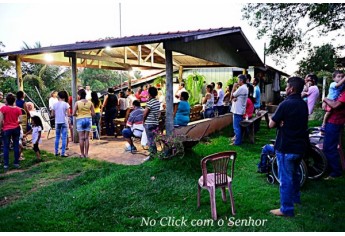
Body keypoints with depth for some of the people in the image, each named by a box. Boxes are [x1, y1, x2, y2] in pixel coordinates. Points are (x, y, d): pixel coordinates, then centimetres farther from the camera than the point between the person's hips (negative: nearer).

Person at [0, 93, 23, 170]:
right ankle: (16, 163, 13)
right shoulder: (18, 109, -3)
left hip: (6, 129, -2)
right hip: (16, 129, 2)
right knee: (16, 146, 8)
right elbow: (21, 120, -6)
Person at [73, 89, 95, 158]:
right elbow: (93, 114, -1)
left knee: (81, 138, 5)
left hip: (80, 120, -2)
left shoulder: (77, 103, -8)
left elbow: (73, 114, -10)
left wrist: (78, 115, 10)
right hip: (88, 119, 2)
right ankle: (86, 154, 12)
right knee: (86, 137, 8)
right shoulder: (90, 103, -2)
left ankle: (82, 154, 10)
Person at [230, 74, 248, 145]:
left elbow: (231, 96, -12)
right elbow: (232, 98, 12)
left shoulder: (241, 88, -18)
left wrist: (234, 87, -5)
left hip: (237, 110, -10)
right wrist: (233, 99, -10)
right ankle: (238, 139, 23)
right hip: (240, 110, 10)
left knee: (236, 127, -4)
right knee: (238, 126, 16)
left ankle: (237, 142, 1)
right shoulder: (245, 88, 16)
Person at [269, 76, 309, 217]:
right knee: (295, 173, 26)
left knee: (285, 178, 2)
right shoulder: (304, 104, 6)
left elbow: (271, 124, -17)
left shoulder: (286, 104, -19)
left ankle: (286, 209, 11)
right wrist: (284, 123, -5)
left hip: (286, 148, -8)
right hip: (300, 146, 8)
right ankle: (295, 197, 44)